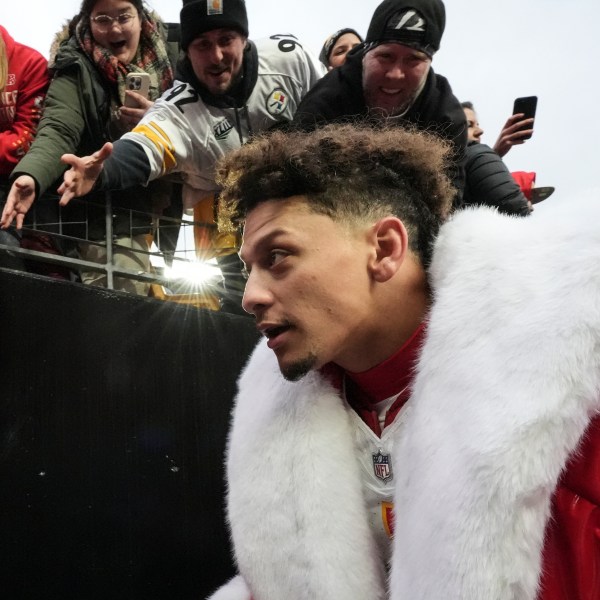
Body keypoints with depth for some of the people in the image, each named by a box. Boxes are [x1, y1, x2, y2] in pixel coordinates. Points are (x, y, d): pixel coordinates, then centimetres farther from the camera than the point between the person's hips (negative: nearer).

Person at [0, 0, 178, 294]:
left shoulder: (168, 58, 0)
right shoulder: (77, 68, -11)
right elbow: (58, 130, -26)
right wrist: (30, 175, -46)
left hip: (167, 207, 4)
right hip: (113, 217, -4)